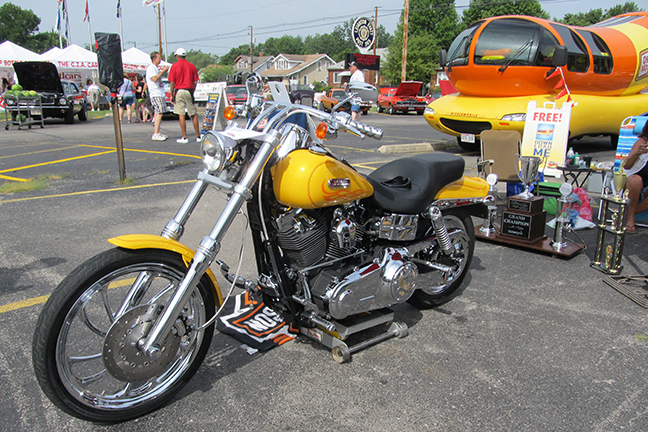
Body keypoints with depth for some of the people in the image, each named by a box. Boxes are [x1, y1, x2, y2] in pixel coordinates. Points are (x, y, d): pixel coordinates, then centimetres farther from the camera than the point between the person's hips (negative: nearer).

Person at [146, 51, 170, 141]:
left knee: (157, 113, 10)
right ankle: (156, 134, -18)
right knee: (159, 113, -15)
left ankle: (157, 133, 13)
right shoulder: (150, 68, -10)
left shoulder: (156, 68, 20)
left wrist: (163, 71, 16)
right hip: (155, 94, -10)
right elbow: (155, 79, -20)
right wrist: (163, 71, -14)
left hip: (160, 93, 10)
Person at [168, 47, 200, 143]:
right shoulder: (191, 66, 5)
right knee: (193, 114, 8)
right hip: (189, 91, 2)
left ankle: (185, 137, -1)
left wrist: (171, 95, 0)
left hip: (179, 91, -2)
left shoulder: (175, 66, -2)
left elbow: (172, 82, -6)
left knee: (181, 115, 0)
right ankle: (198, 136, 11)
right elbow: (195, 82, 5)